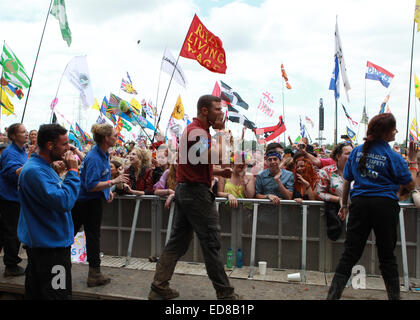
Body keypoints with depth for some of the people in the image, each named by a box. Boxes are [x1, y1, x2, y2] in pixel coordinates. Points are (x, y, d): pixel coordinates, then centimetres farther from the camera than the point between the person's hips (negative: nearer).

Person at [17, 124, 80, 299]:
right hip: (50, 245, -11)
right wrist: (72, 171, -21)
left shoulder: (44, 167, 11)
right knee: (58, 294, -1)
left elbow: (59, 192, 18)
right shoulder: (35, 171, -22)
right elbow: (64, 202, -28)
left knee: (35, 293, 21)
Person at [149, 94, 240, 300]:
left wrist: (219, 172, 11)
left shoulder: (193, 129, 18)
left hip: (185, 191, 10)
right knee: (211, 243, -1)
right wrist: (221, 130, -17)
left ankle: (159, 287, 18)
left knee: (178, 241, 12)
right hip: (197, 192, -10)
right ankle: (225, 292, 10)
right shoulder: (198, 132, -14)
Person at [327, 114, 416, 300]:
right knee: (386, 255, 12)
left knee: (350, 253, 7)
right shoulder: (393, 157, -6)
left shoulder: (357, 151, 5)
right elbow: (410, 186, 1)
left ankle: (332, 295, 7)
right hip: (385, 205, -2)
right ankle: (394, 295, 24)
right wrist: (412, 161, 9)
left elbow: (347, 180, 9)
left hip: (360, 203, 3)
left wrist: (344, 205, 18)